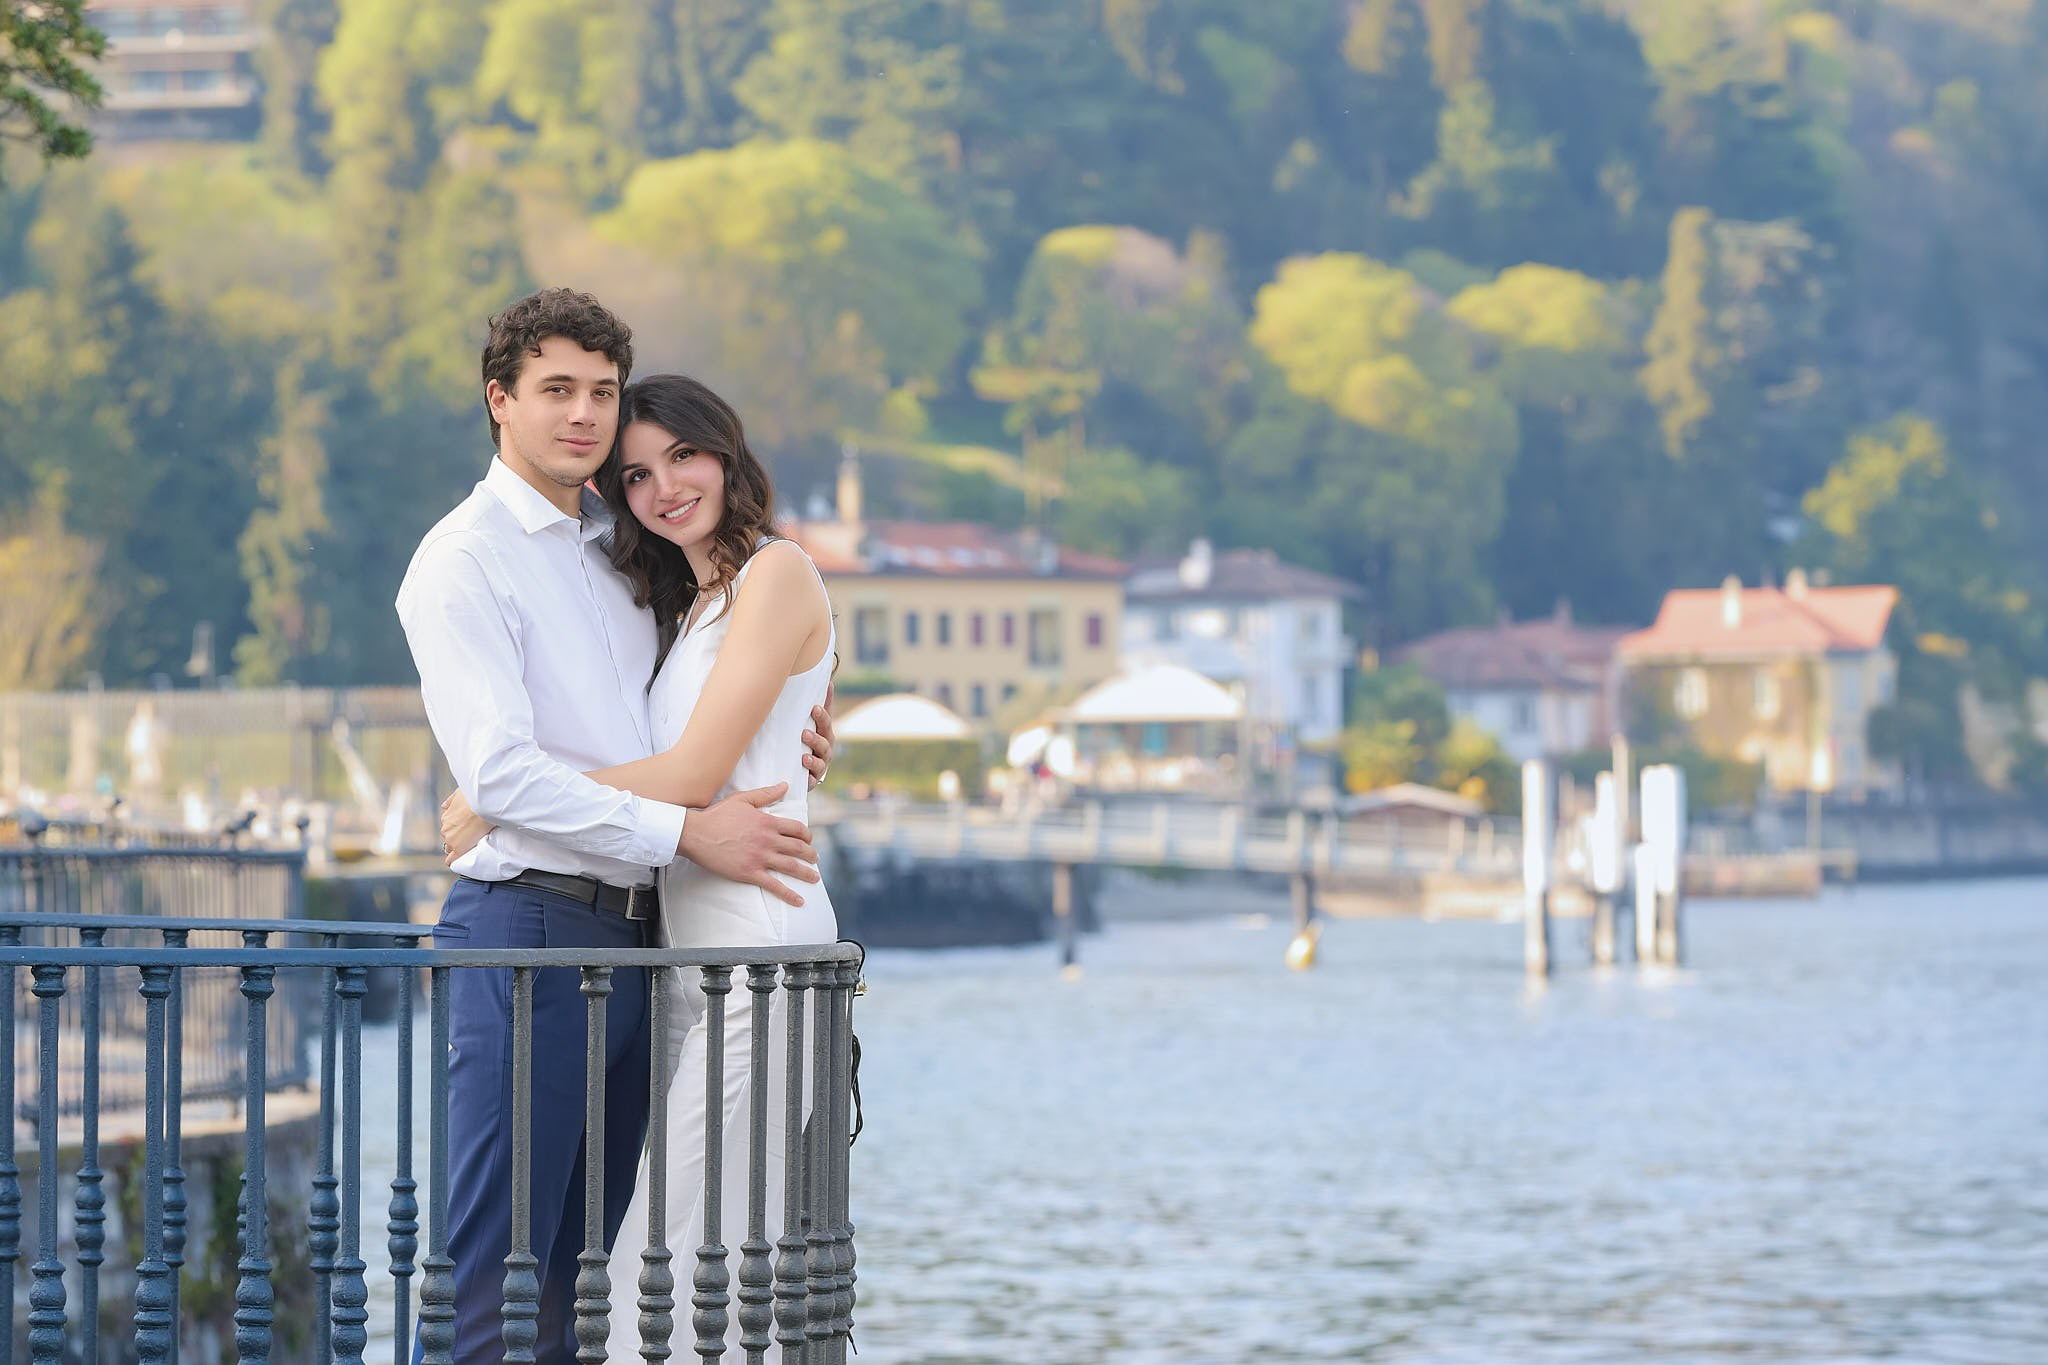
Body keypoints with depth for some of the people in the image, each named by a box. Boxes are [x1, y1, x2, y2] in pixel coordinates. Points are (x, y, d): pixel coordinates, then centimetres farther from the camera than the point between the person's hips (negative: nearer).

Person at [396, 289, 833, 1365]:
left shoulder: (618, 548, 17)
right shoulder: (465, 560, -7)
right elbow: (499, 771, -17)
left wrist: (775, 749, 12)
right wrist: (687, 831, -18)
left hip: (630, 939, 8)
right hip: (527, 924, -8)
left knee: (581, 1266, 10)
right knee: (491, 1271, -10)